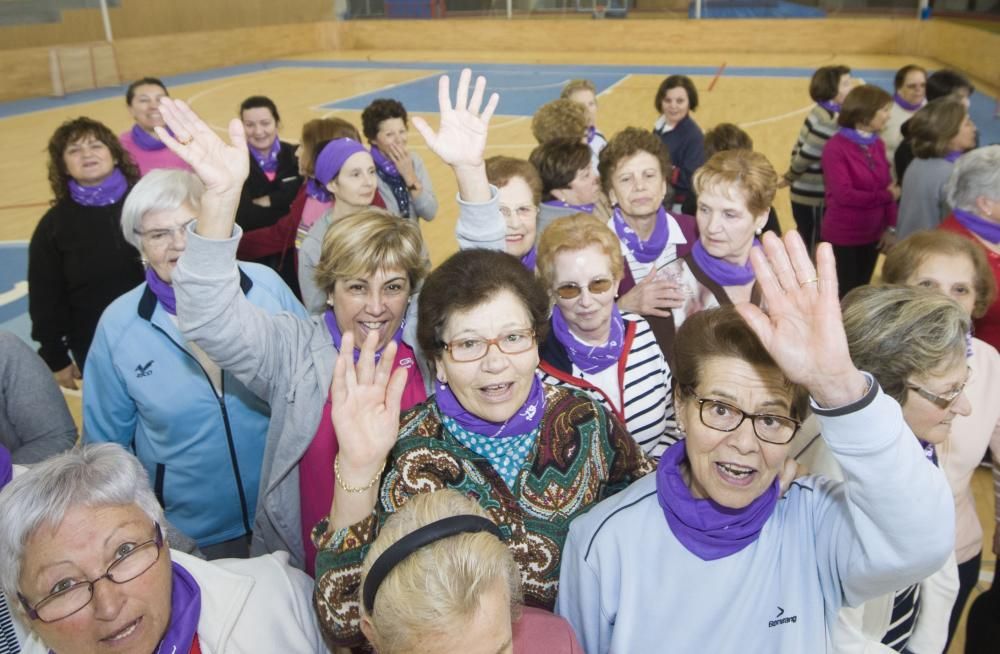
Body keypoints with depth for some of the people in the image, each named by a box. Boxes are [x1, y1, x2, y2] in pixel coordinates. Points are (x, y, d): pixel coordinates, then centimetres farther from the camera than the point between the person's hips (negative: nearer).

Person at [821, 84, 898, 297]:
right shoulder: (836, 147, -17)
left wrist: (890, 227, -3)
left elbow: (888, 187, 5)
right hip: (842, 237, -6)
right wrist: (885, 196, -14)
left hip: (871, 235, 6)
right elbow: (844, 194, -23)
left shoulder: (877, 144, 3)